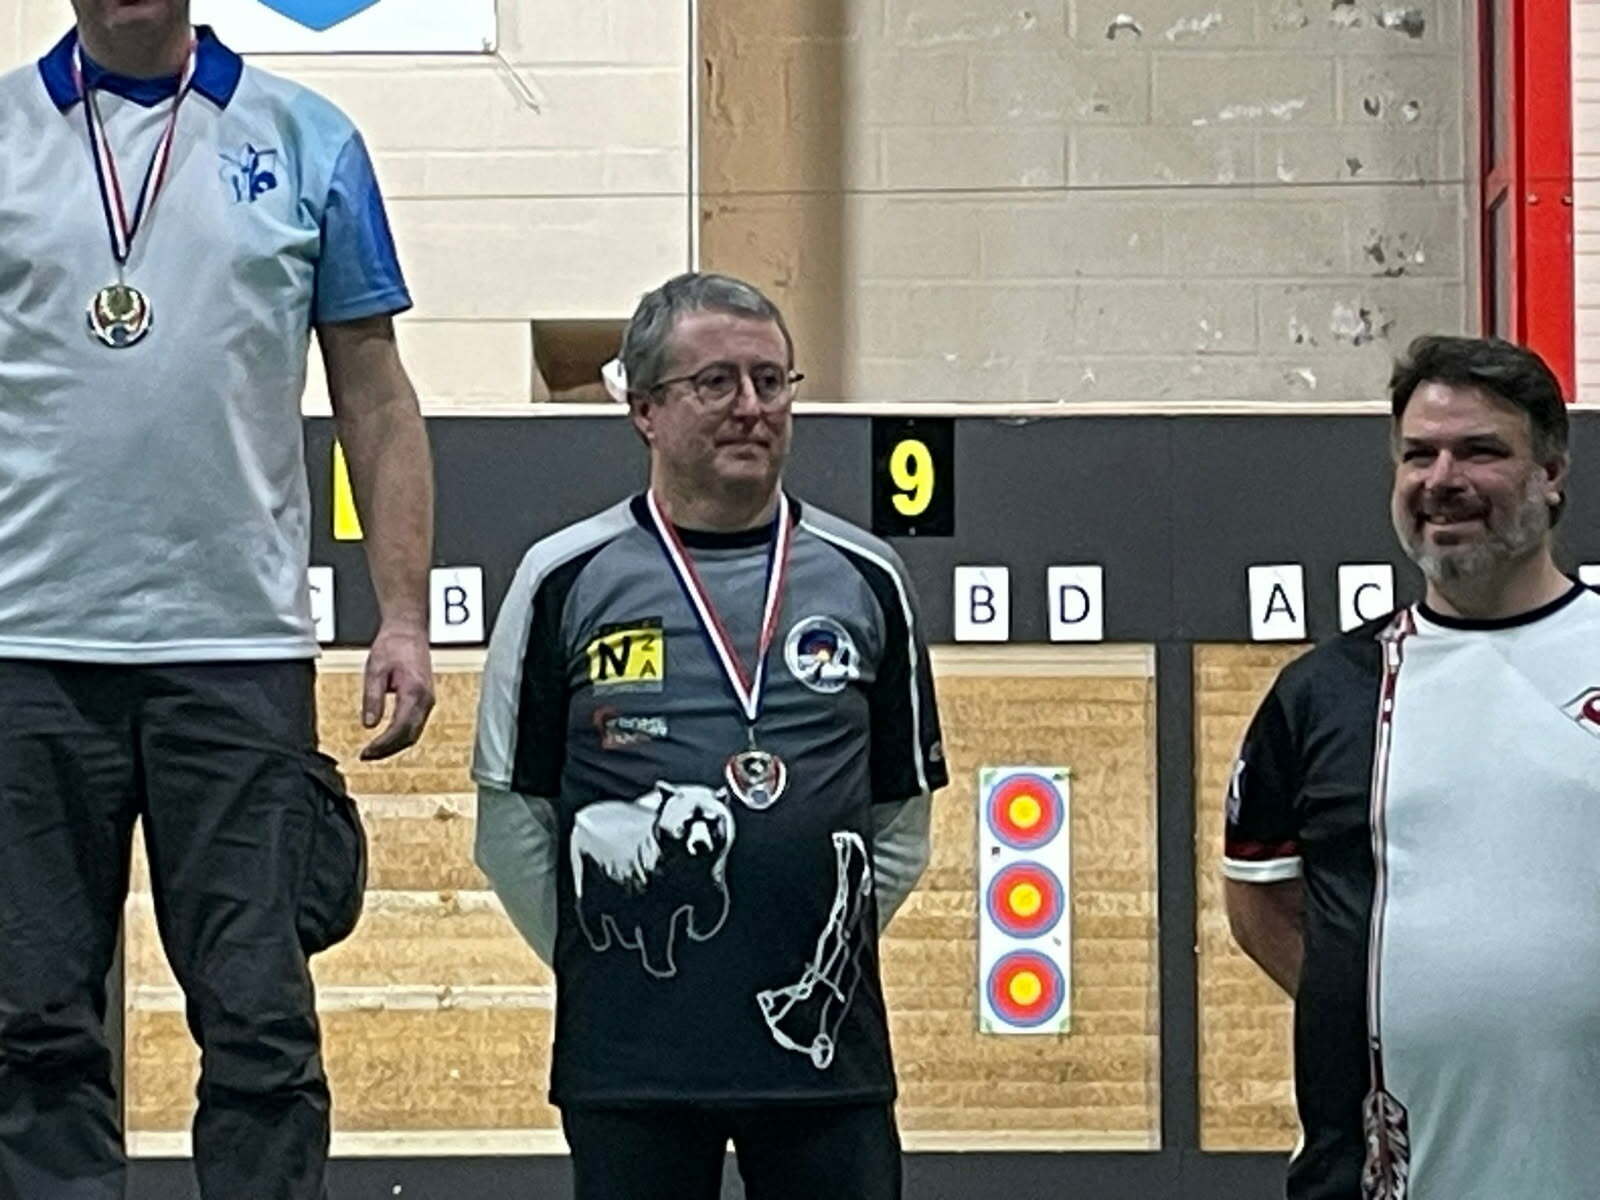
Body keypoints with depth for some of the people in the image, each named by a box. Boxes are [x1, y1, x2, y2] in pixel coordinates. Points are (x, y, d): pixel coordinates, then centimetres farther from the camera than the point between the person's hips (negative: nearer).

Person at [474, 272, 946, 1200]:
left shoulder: (866, 580, 8)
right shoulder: (567, 581, 2)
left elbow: (905, 813, 14)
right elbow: (511, 811, 6)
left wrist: (838, 946, 5)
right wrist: (594, 958, 2)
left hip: (827, 1044, 1)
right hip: (628, 1049, -1)